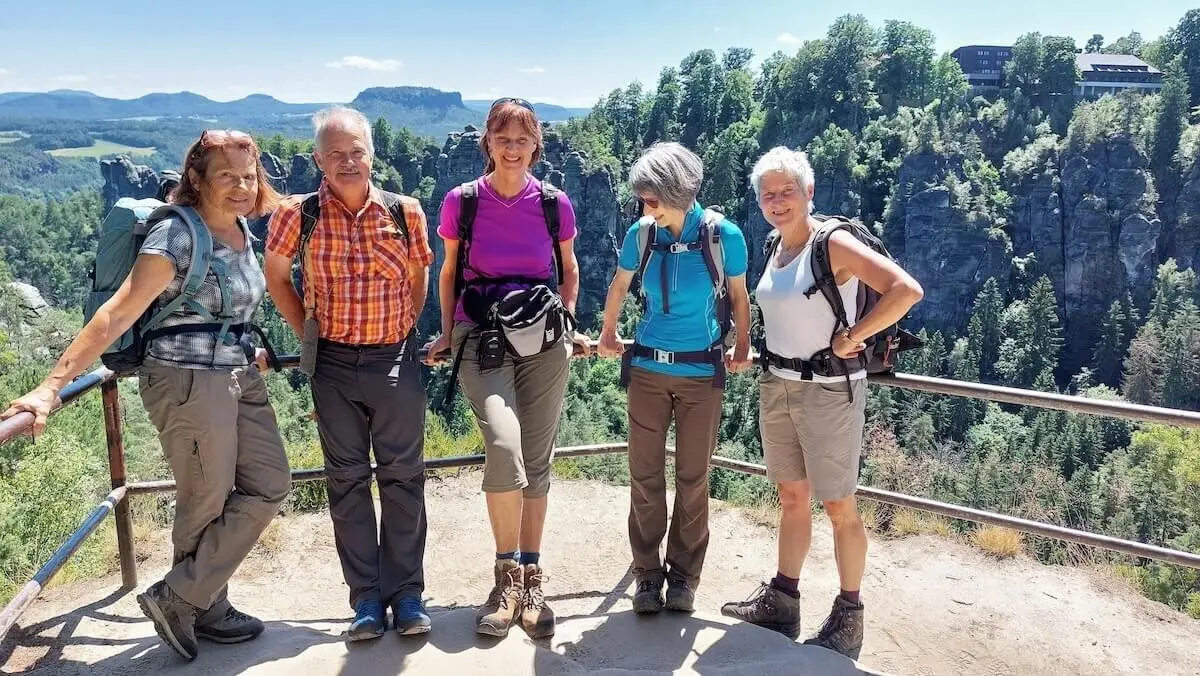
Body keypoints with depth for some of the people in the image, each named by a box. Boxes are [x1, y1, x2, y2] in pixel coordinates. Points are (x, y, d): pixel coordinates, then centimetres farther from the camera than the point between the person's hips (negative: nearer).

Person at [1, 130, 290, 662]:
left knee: (269, 485, 9)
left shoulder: (240, 227, 9)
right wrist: (52, 386, -27)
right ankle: (203, 610, 24)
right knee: (206, 503, 3)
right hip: (187, 381, -9)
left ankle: (182, 599, 21)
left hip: (239, 376, 9)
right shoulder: (177, 234, -15)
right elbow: (117, 315, -22)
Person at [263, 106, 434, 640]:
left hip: (396, 360, 0)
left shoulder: (405, 211, -3)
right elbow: (276, 277, 9)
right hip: (334, 365, 0)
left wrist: (404, 330, 7)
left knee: (402, 476, 5)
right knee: (347, 480, 7)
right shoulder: (298, 214, -6)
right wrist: (308, 335, 4)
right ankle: (366, 598, 18)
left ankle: (407, 594, 17)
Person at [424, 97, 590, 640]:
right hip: (481, 339, -1)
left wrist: (567, 323, 12)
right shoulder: (461, 201, -1)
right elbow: (449, 271, 12)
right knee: (504, 448, -20)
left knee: (536, 463, 4)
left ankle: (531, 581, 20)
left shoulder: (554, 203, 2)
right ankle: (507, 575, 1)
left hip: (544, 341, 2)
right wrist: (447, 333, 9)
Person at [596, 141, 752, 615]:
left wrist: (742, 348, 8)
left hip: (702, 373, -2)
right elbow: (619, 286, 14)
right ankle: (648, 573, 21)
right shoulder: (641, 234, -5)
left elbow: (738, 295, 5)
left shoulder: (724, 236, -11)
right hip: (648, 369, 2)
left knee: (693, 479, 7)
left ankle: (684, 575, 24)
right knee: (645, 475, 5)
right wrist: (608, 335, 24)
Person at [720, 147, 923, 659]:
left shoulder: (833, 243, -15)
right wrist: (770, 361, 12)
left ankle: (848, 618, 16)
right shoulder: (776, 248, 8)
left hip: (829, 389, -7)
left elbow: (906, 290, -24)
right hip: (777, 386, 7)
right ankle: (782, 602, 26)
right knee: (791, 498, 15)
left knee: (838, 507, 3)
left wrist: (852, 338, -18)